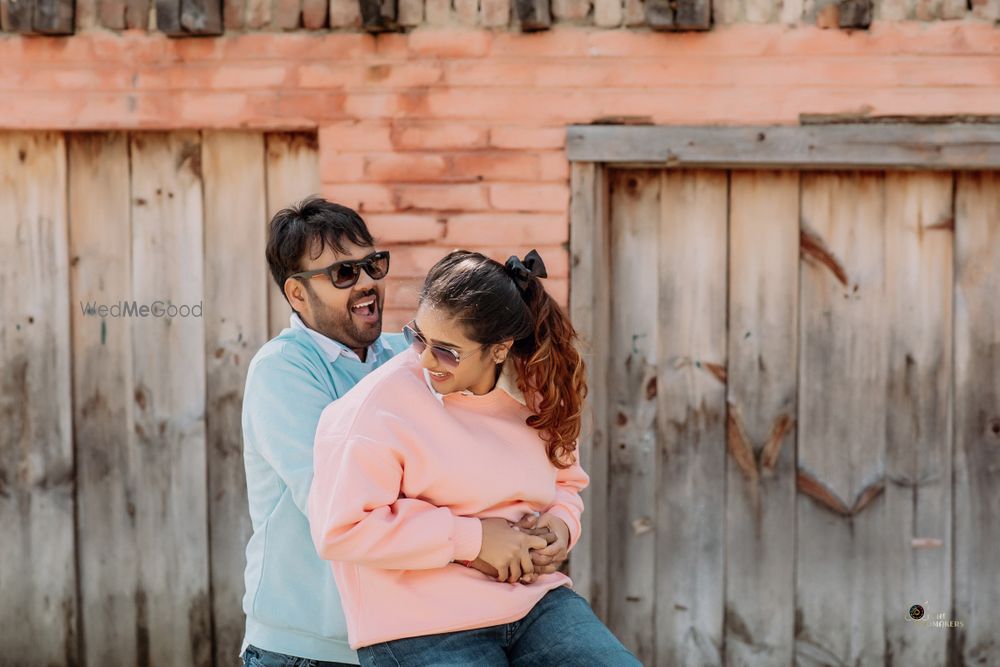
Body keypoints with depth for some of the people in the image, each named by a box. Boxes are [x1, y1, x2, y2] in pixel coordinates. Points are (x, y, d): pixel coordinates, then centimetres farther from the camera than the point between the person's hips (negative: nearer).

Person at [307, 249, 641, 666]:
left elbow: (564, 479, 25)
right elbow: (339, 529, -18)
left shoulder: (533, 394, 6)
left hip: (534, 599, 6)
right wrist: (473, 538, -16)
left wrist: (561, 522, 0)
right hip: (421, 629, -6)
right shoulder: (380, 404, -12)